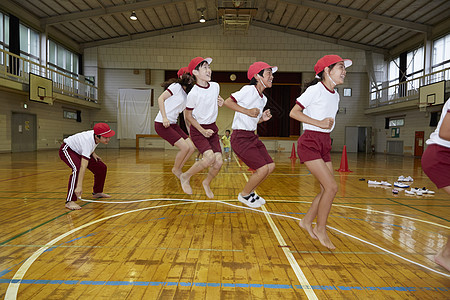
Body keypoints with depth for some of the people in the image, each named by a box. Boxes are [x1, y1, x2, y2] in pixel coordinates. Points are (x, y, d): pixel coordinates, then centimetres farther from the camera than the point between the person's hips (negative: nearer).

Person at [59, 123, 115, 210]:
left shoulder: (96, 135, -19)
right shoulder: (88, 141, -41)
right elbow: (83, 166, -48)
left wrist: (93, 153, -6)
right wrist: (79, 186, -52)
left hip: (79, 151, 8)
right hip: (67, 150, -8)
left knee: (101, 167, 2)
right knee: (77, 169, -35)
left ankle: (97, 192, 23)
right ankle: (70, 201, -32)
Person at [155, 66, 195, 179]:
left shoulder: (187, 95, 16)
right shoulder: (176, 86, -6)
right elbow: (161, 98, -13)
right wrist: (164, 117, -20)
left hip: (173, 124, 8)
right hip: (162, 124, -8)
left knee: (191, 147, 1)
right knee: (185, 147, -14)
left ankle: (179, 169, 18)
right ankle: (176, 169, 10)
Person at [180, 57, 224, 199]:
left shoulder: (215, 86, 0)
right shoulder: (193, 94, -18)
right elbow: (188, 116, -9)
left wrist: (220, 103, -2)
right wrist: (203, 131, -14)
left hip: (212, 128, 6)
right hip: (198, 130, -6)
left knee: (219, 161, -6)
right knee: (210, 157, -24)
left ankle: (206, 183, 24)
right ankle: (185, 177, 1)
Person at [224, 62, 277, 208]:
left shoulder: (263, 99, 15)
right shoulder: (249, 90, -11)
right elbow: (228, 102, -13)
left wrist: (263, 118, 2)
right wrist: (247, 111, -20)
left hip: (252, 136, 9)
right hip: (240, 137, -9)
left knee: (271, 165, 6)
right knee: (263, 168, -11)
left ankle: (250, 191, 26)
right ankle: (244, 195, 13)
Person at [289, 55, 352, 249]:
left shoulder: (335, 95, 14)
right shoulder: (315, 89, -10)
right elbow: (294, 112, -13)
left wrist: (329, 123, 5)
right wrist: (319, 123, -17)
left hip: (325, 143, 8)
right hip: (310, 143, -8)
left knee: (327, 189, 7)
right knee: (331, 187, -12)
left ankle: (307, 221, 26)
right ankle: (321, 229, 7)